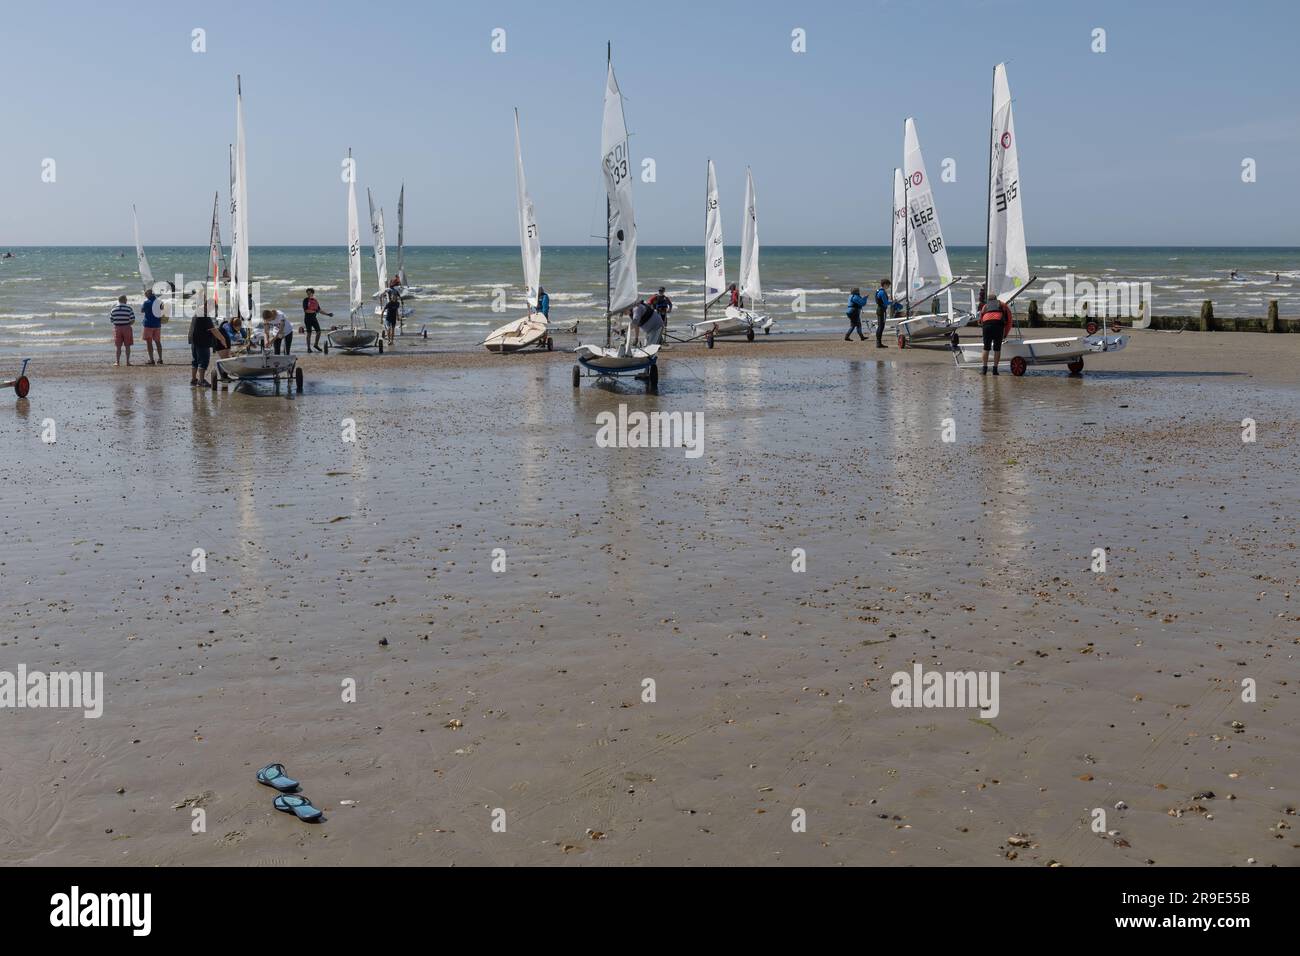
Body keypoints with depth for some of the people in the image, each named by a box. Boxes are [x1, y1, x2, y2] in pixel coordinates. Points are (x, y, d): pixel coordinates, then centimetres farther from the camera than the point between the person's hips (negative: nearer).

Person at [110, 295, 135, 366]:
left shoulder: (114, 309, 0)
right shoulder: (128, 308, -6)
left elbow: (111, 320, 5)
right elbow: (133, 320, -8)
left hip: (117, 328, 1)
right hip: (126, 328, -1)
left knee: (118, 346, 6)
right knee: (127, 346, 7)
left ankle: (117, 362, 4)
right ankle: (128, 361, 6)